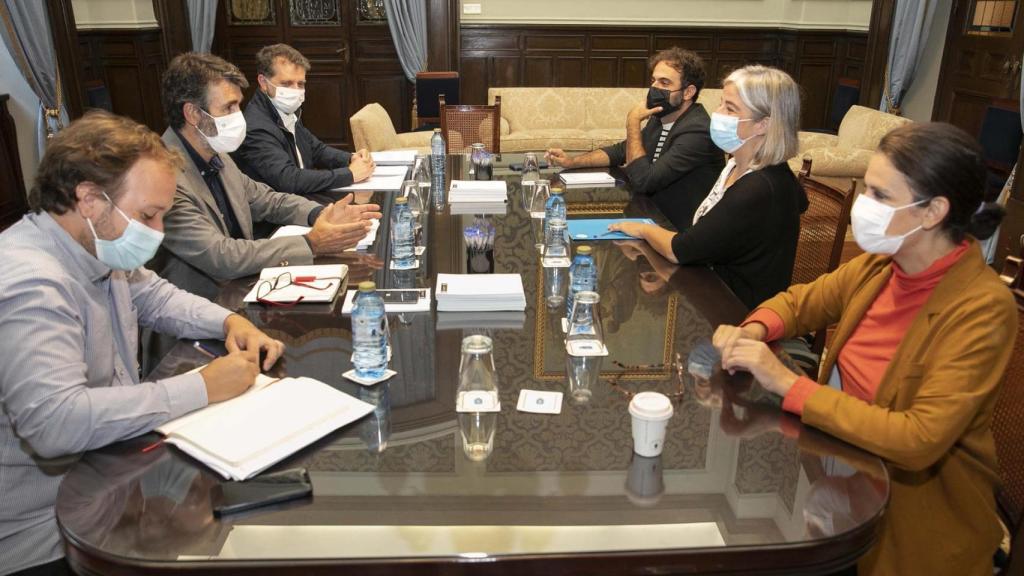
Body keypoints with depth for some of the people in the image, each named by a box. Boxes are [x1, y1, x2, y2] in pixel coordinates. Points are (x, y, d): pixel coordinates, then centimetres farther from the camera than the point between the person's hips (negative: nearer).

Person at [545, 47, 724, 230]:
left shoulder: (697, 131, -23)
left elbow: (642, 181, -26)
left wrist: (633, 122, -17)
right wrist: (573, 161, 3)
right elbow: (622, 150, 17)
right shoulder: (661, 118, 4)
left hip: (678, 231, -7)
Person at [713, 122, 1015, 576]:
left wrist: (789, 384, -30)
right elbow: (802, 301, 10)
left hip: (917, 500, -5)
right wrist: (754, 331, -12)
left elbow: (919, 440, -29)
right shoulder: (881, 265, -5)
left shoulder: (982, 310, -23)